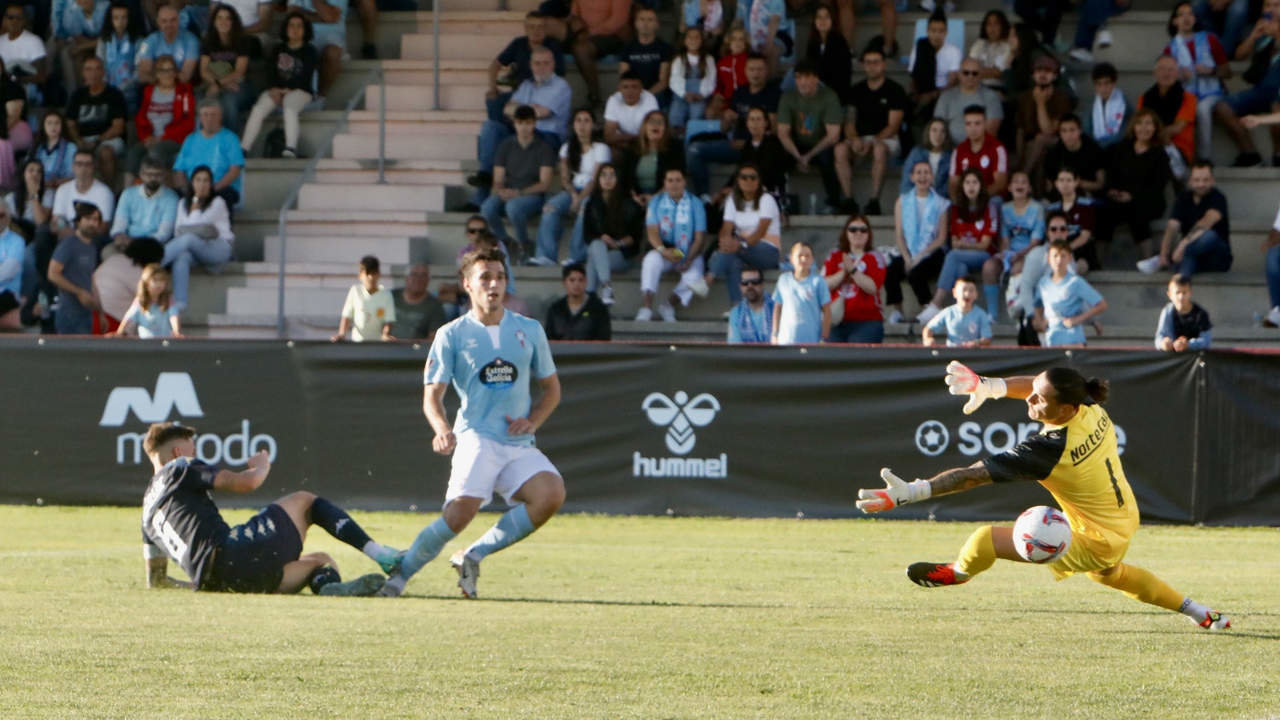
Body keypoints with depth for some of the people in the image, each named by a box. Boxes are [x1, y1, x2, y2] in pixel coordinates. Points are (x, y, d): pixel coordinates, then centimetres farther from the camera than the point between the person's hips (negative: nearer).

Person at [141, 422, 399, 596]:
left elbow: (155, 580, 35)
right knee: (303, 501, 15)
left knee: (321, 562, 22)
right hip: (230, 553, -7)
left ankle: (327, 584, -16)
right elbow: (247, 482, -3)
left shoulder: (148, 511, 31)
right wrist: (263, 465, 19)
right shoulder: (181, 469, 8)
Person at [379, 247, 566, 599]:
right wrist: (442, 430, -20)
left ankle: (474, 555, -10)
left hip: (520, 445, 4)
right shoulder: (451, 335, 5)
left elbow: (551, 388, 23)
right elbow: (432, 395, 1)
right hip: (476, 438, -4)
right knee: (460, 513, -25)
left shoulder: (530, 330, 14)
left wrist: (532, 422, 2)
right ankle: (400, 575, -6)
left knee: (551, 494, -23)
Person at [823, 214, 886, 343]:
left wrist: (852, 270, -18)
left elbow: (873, 287, -11)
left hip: (866, 322, -3)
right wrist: (843, 273, -14)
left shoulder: (875, 258, 5)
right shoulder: (835, 256, 14)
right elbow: (824, 284, 0)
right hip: (837, 323, 3)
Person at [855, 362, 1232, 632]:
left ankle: (959, 571, 26)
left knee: (985, 540, -10)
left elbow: (973, 476, -36)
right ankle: (1200, 613, 50)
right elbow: (1032, 386, 4)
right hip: (1126, 522, 9)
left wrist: (908, 493, -37)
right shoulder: (1094, 410, -13)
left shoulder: (1048, 450, -34)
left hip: (1095, 544, -9)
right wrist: (986, 385, -12)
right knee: (1110, 573, 42)